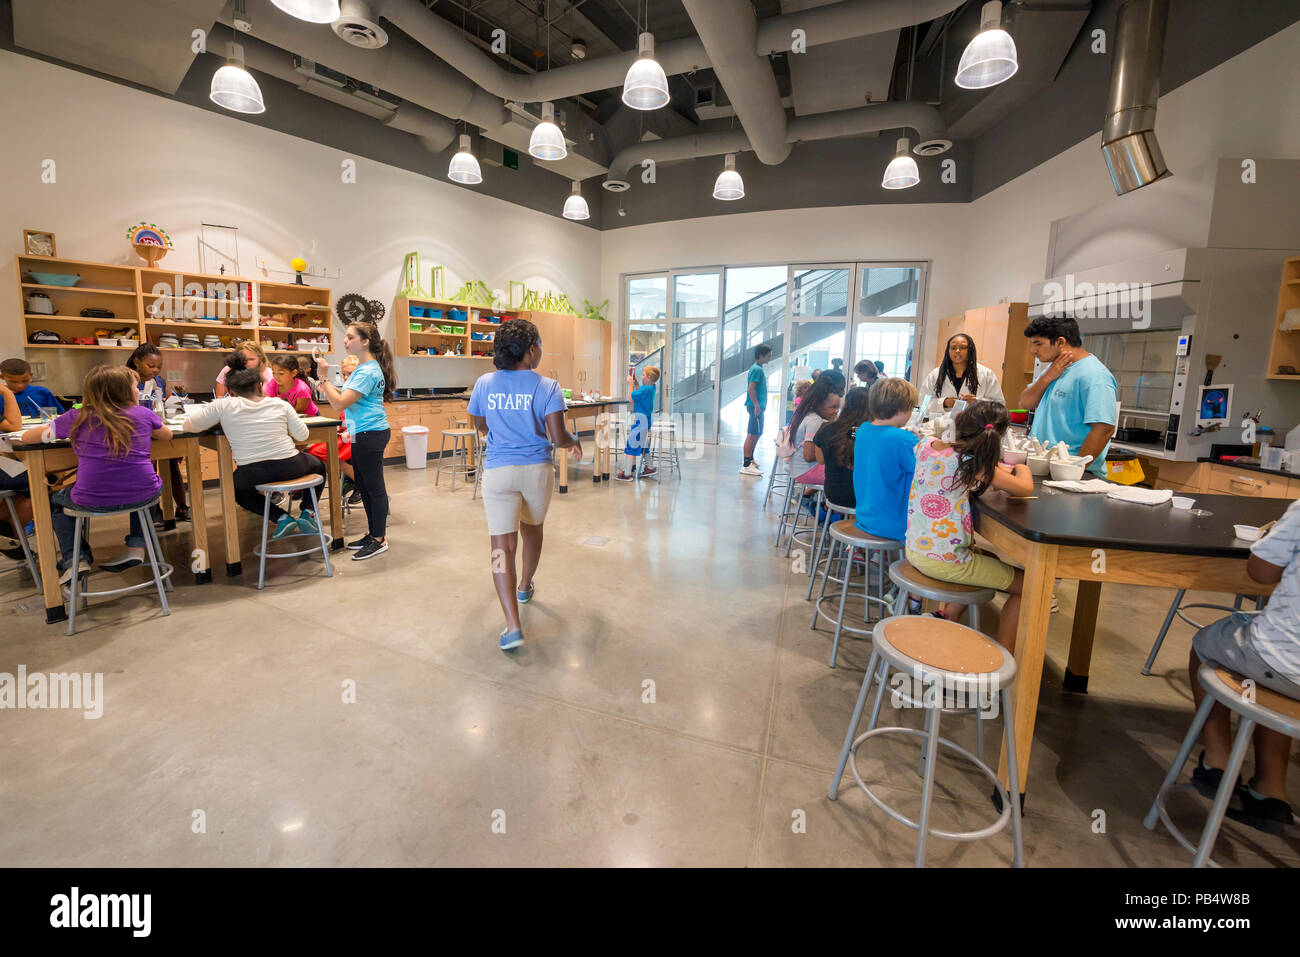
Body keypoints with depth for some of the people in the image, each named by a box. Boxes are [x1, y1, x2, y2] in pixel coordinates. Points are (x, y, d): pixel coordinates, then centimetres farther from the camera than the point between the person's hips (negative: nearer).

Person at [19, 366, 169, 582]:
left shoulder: (77, 418, 3)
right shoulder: (144, 414, 3)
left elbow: (27, 437, 14)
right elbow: (167, 436, 22)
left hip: (92, 501, 0)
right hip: (142, 496, 1)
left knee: (55, 500, 32)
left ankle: (75, 560, 20)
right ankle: (136, 548, 26)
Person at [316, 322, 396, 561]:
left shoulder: (368, 372, -18)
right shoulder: (363, 367, 15)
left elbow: (340, 404, -21)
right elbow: (346, 397, 23)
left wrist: (324, 378, -16)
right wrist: (327, 387, 10)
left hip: (371, 435, -11)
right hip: (362, 435, 11)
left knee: (374, 488, -2)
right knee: (363, 486, 17)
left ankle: (379, 540, 8)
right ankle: (373, 533, 28)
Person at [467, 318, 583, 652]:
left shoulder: (484, 384, 0)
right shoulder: (547, 387, -9)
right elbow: (558, 438, -15)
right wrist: (575, 443, 7)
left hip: (498, 471, 1)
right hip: (537, 469, 0)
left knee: (502, 545, -2)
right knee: (532, 527, 25)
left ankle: (513, 625, -11)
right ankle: (525, 587, 47)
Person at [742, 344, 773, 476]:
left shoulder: (758, 368, 17)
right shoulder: (757, 369, -14)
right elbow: (751, 389, -21)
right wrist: (757, 405, -22)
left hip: (757, 406, 11)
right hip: (755, 406, -11)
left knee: (755, 434, 18)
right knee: (752, 435, -10)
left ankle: (750, 459, 29)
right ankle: (746, 465, -10)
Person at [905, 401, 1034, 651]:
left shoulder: (927, 444, -1)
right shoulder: (972, 464, -19)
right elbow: (1025, 488, -15)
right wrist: (1022, 468, 6)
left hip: (914, 549, 7)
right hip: (945, 562, -7)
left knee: (986, 559, 33)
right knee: (1026, 584, 12)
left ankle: (946, 616, 33)